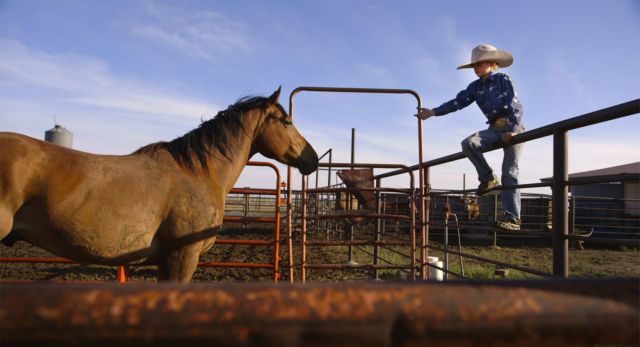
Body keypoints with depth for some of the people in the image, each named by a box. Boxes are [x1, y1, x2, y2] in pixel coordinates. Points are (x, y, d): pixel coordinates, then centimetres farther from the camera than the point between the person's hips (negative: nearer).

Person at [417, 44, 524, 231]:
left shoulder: (503, 80, -3)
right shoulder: (476, 87, 13)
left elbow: (516, 105, -10)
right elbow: (458, 102, 6)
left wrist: (513, 130, -22)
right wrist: (433, 112, -3)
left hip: (512, 127, -5)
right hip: (495, 128, 5)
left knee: (509, 172, -13)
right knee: (468, 143, -24)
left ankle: (512, 218, -13)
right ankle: (488, 178, -6)